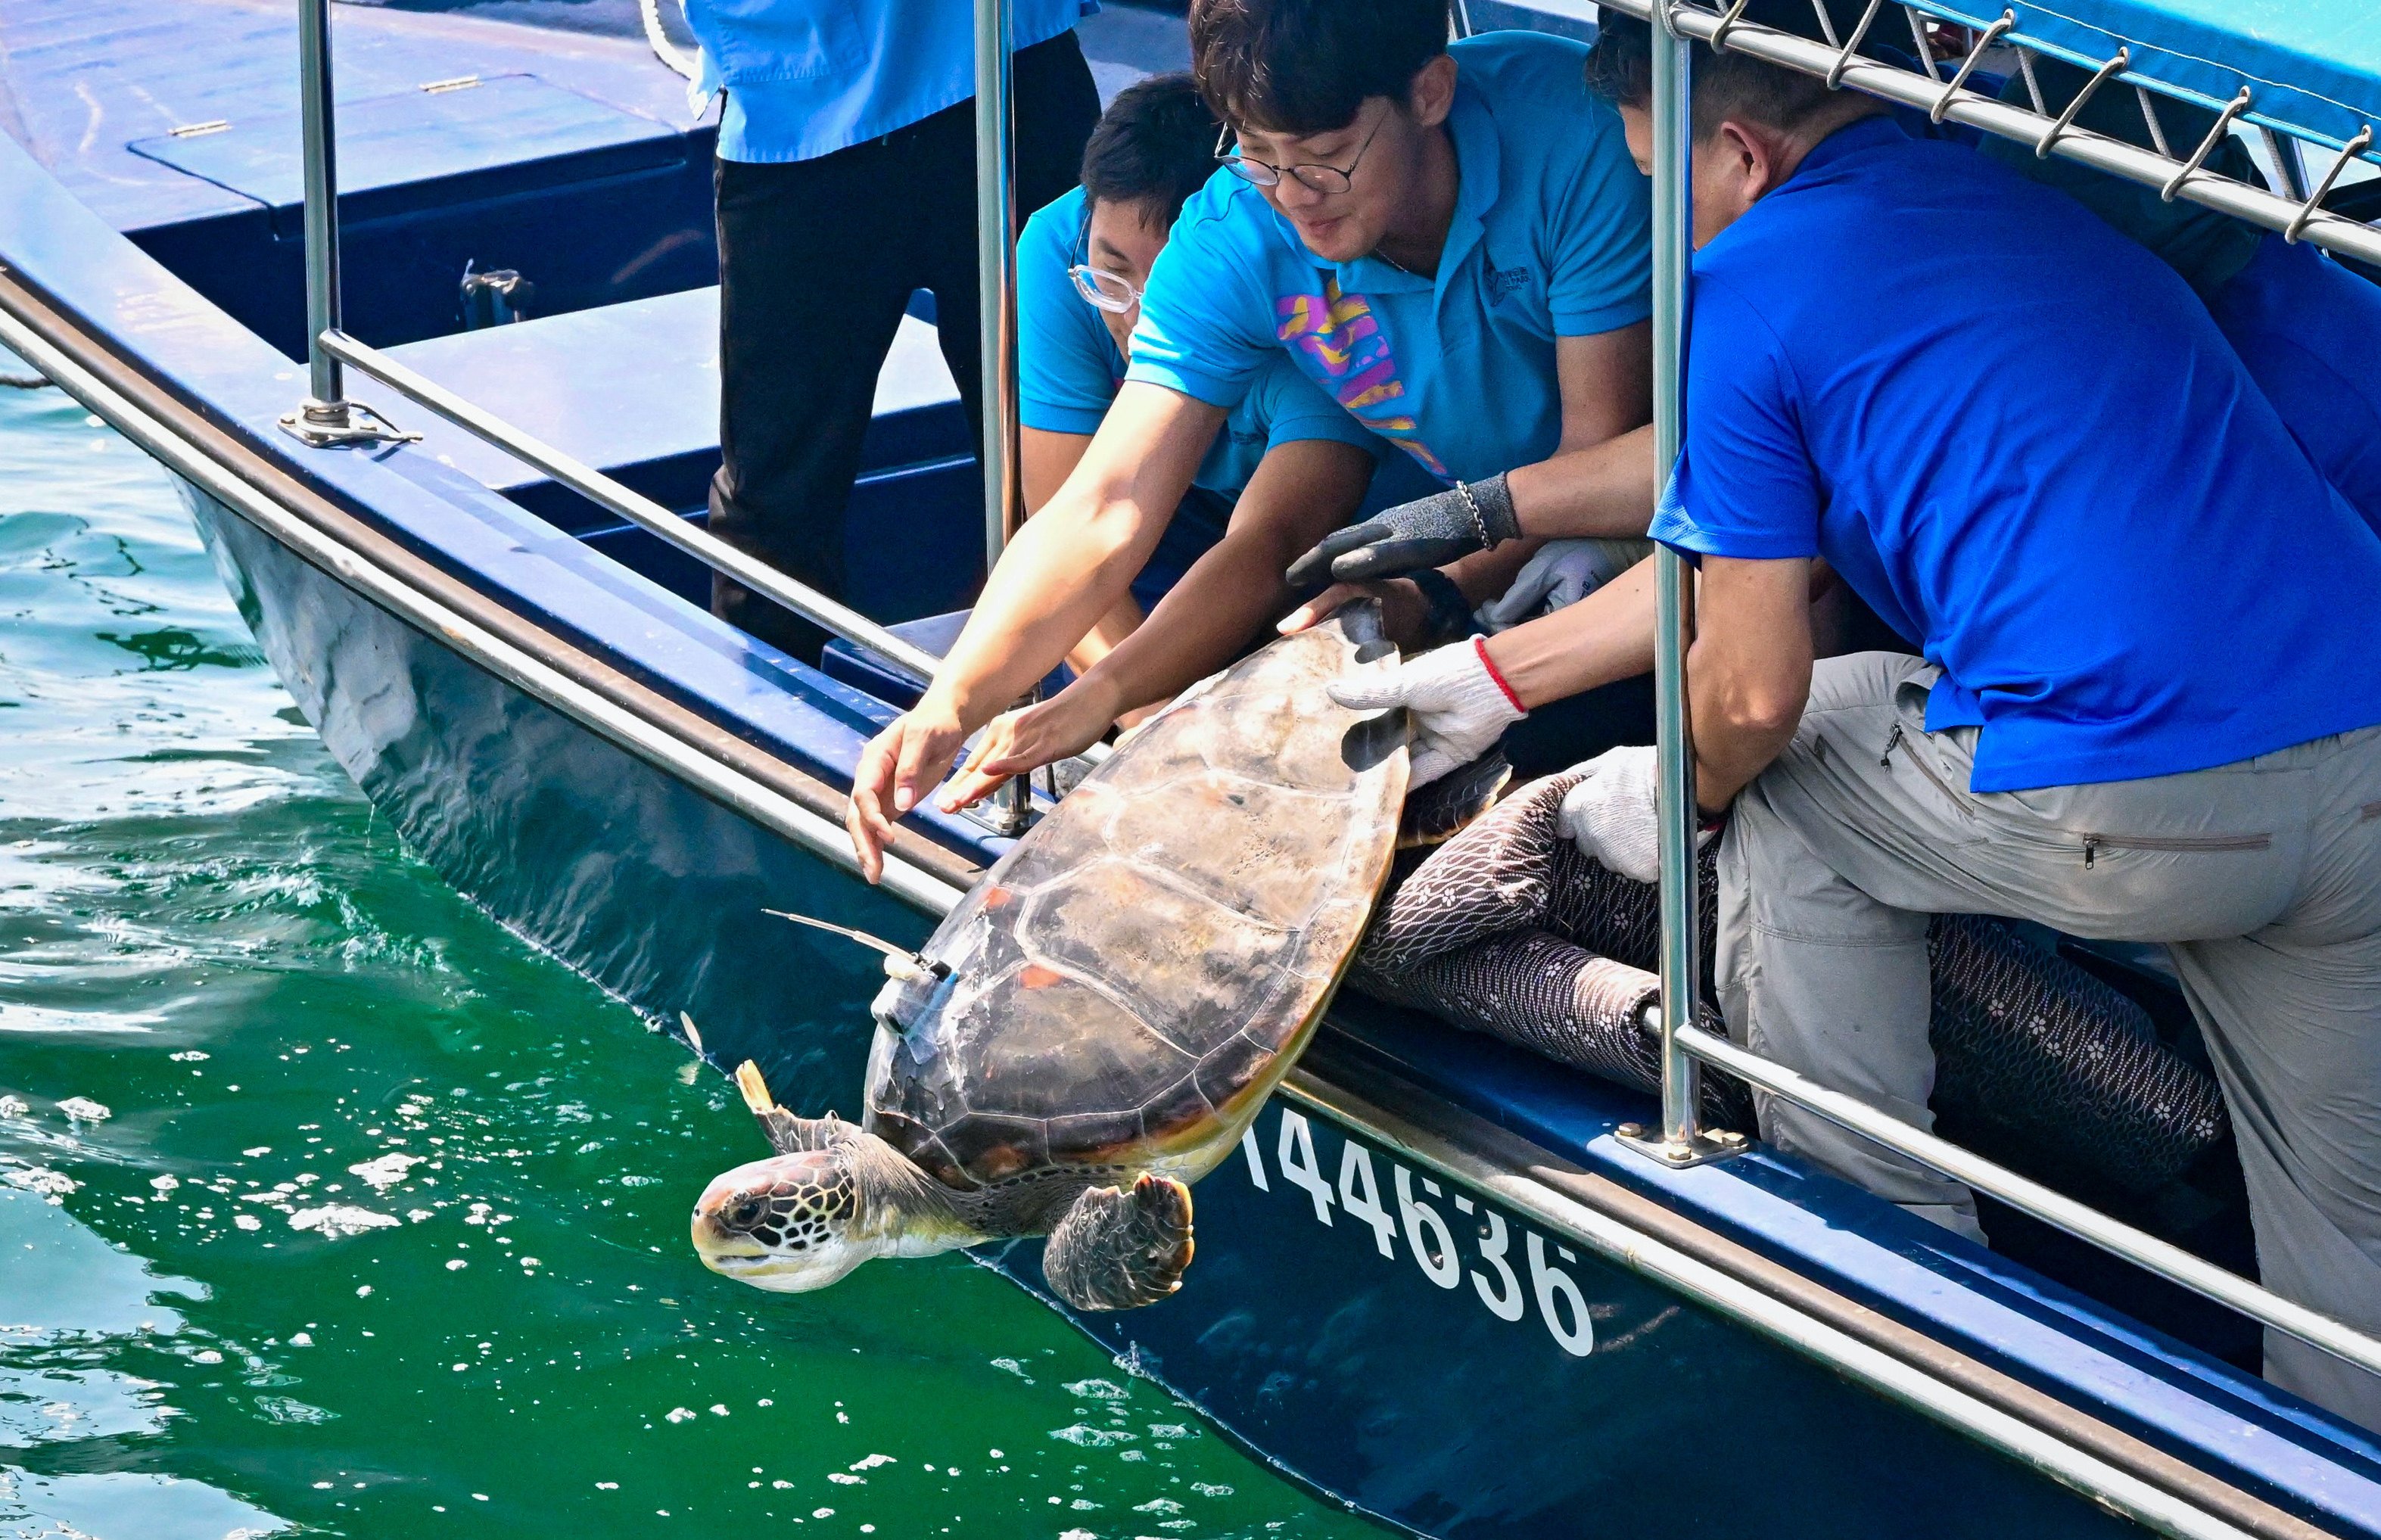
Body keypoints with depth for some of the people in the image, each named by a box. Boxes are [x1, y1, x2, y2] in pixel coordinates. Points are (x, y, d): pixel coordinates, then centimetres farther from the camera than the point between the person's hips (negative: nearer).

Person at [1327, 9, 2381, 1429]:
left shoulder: (1752, 287, 2)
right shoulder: (2001, 196, 26)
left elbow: (1755, 690, 1)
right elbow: (1767, 551, 34)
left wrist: (1675, 804, 24)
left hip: (2126, 815, -6)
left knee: (1773, 773, 22)